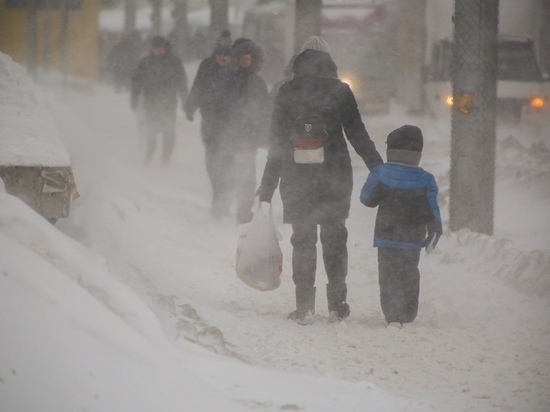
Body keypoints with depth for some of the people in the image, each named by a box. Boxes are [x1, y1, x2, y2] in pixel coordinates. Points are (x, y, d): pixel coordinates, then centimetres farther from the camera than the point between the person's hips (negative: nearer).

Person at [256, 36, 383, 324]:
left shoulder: (287, 92, 0)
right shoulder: (340, 91, -1)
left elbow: (277, 141, 1)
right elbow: (358, 135, -1)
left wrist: (268, 185, 5)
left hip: (297, 176, 0)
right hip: (335, 176, 0)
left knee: (303, 239, 6)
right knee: (334, 239, 11)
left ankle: (305, 307, 1)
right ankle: (337, 306, 9)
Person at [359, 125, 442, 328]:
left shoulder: (379, 174, -8)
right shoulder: (425, 180, -5)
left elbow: (366, 199, 2)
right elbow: (432, 209, -3)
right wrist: (435, 230, 5)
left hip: (386, 236, -2)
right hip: (413, 238, 2)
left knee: (388, 275, 2)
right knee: (410, 275, 16)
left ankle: (393, 315, -11)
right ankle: (408, 313, 21)